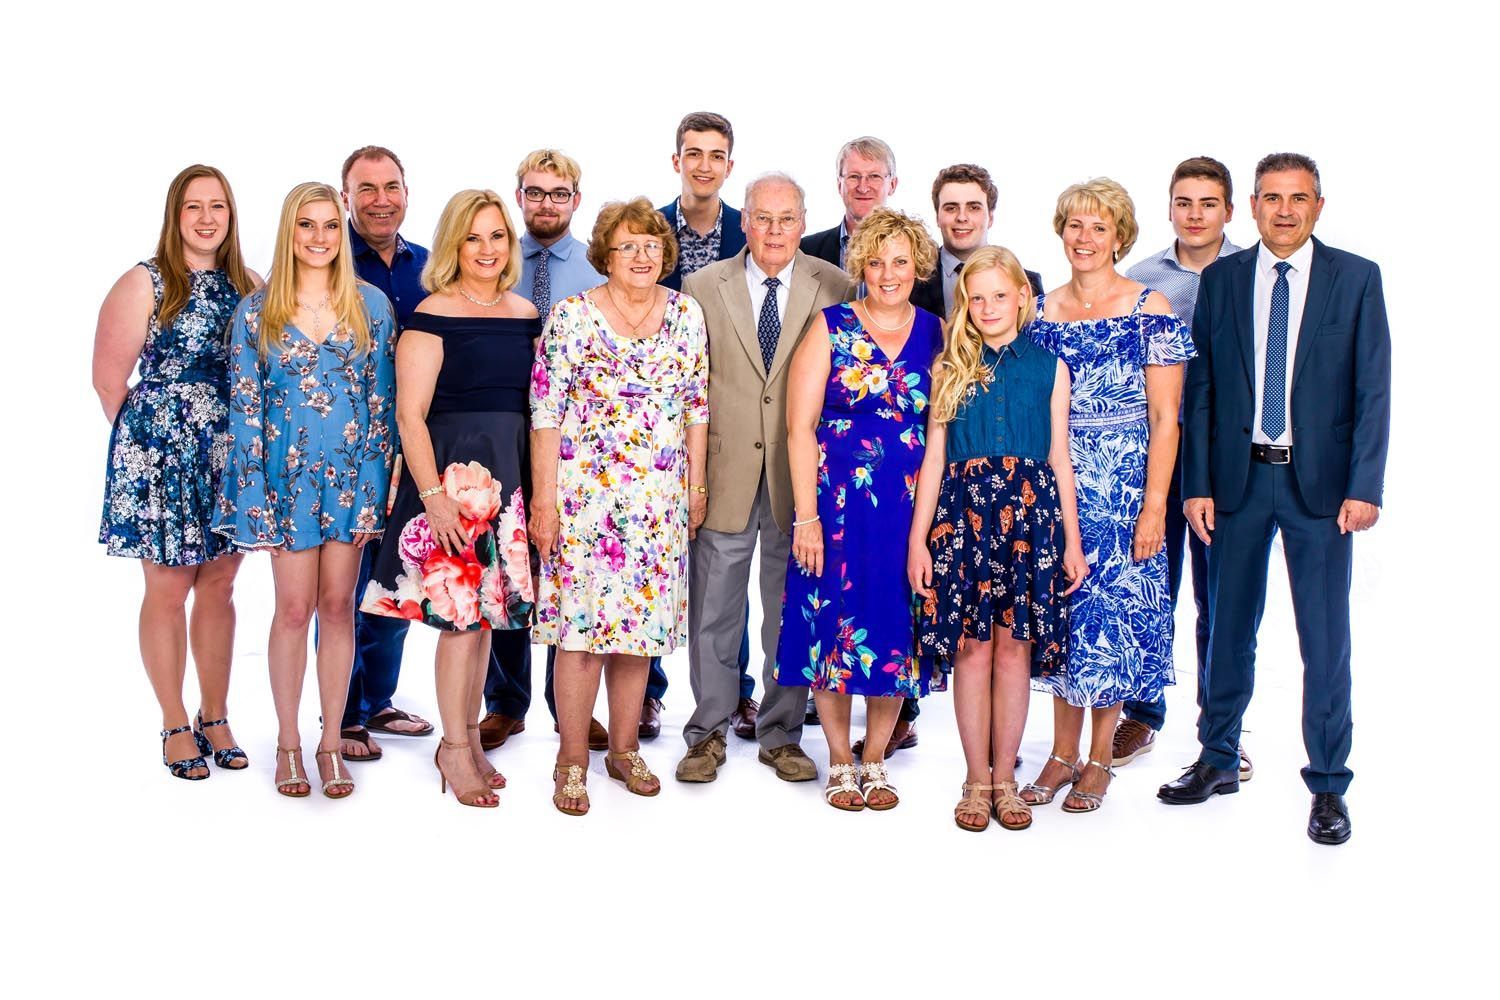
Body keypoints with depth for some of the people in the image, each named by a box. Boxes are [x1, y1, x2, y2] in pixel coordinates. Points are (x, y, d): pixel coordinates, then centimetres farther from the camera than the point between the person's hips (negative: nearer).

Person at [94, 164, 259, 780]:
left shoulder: (248, 285, 6)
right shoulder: (145, 284, -6)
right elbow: (109, 378, -6)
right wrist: (143, 437, 2)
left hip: (232, 453, 4)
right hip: (162, 453, -4)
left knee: (218, 588, 10)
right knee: (168, 590, 4)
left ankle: (215, 718, 23)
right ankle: (176, 726, 17)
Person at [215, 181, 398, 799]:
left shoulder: (371, 304, 3)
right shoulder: (256, 312, 2)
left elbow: (383, 401, 3)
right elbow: (244, 409, 1)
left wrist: (376, 489, -3)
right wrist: (253, 494, -6)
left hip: (352, 473, 1)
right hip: (286, 475, -1)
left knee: (338, 606, 6)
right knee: (294, 608, 2)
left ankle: (331, 742, 17)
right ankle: (288, 741, 17)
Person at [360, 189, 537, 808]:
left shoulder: (526, 314, 10)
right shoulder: (433, 316, -8)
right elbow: (410, 414, -12)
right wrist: (432, 494, -18)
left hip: (512, 472, 6)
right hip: (452, 469, -6)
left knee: (488, 609, 12)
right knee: (460, 609, -3)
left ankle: (468, 737, 24)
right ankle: (455, 748, 11)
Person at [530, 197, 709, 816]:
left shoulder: (687, 314, 7)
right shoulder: (571, 317, -5)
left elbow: (697, 406, 11)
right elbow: (546, 414, -6)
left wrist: (696, 486, 10)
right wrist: (543, 500, -9)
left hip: (660, 498, 4)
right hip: (583, 492, -3)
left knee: (641, 620, 9)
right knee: (581, 622, -3)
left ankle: (624, 750, 23)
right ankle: (572, 761, 10)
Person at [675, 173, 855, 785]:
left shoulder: (834, 288, 2)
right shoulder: (702, 288, 4)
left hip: (801, 474, 0)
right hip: (725, 472, 0)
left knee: (793, 610, 9)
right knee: (713, 610, 7)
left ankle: (781, 735, 22)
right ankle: (709, 733, 21)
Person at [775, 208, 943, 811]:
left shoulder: (937, 334, 6)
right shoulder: (830, 328, -1)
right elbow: (800, 426, -5)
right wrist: (806, 515, -11)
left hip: (913, 507, 2)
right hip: (837, 504, -2)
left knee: (897, 630, 6)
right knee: (834, 625, 3)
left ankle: (874, 760, 23)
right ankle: (839, 761, 20)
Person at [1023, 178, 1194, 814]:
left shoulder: (1149, 309, -4)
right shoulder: (1040, 312, 7)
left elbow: (1165, 417, -7)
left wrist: (1155, 504, -13)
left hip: (1123, 489, -3)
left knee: (1114, 610, 2)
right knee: (1061, 611, 8)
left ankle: (1099, 758, 17)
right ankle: (1062, 753, 21)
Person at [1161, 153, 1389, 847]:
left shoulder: (1356, 278, 1)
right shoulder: (1220, 280, 6)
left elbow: (1373, 391, -2)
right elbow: (1200, 389, 6)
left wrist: (1363, 487, -10)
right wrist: (1197, 484, -1)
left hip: (1320, 480, -2)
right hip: (1238, 476, 2)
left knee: (1325, 637, 2)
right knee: (1228, 627, 12)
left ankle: (1328, 784, 14)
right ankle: (1218, 761, 27)